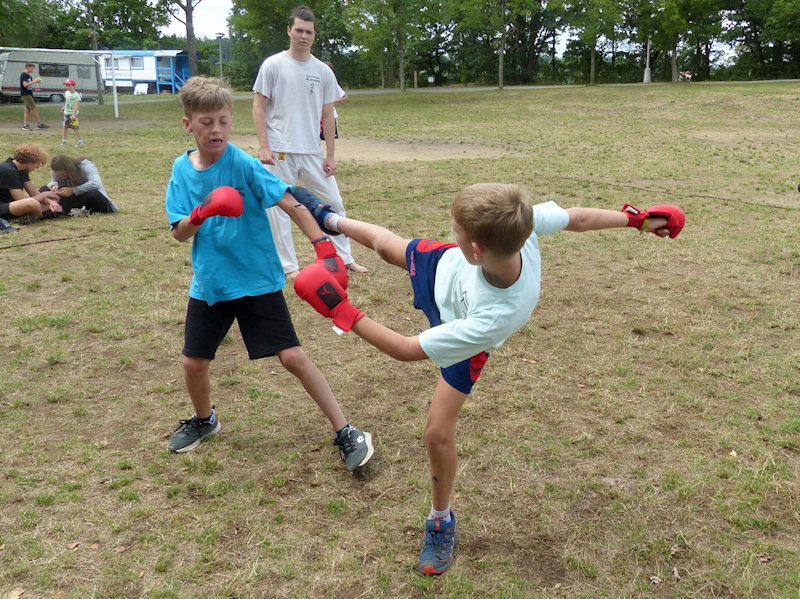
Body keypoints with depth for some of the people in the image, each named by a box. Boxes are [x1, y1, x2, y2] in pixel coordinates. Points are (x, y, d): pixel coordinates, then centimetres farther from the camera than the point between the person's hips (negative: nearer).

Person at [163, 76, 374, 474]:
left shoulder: (242, 164, -14)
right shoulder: (182, 169, 1)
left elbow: (291, 205, -21)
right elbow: (178, 233, -2)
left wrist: (323, 246, -33)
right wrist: (202, 214, -23)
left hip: (257, 280, -4)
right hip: (209, 283, 5)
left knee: (292, 356, -9)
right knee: (194, 362, 10)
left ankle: (346, 434, 1)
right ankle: (204, 421, 42)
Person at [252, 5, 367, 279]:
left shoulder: (323, 71, 7)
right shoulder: (273, 65, -2)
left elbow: (327, 115, 9)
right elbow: (259, 106, -1)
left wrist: (330, 155, 5)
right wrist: (263, 147, -10)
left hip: (313, 152, 3)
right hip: (280, 152, -3)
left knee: (333, 203, 7)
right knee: (278, 207, 0)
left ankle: (344, 258, 21)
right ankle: (288, 265, 12)